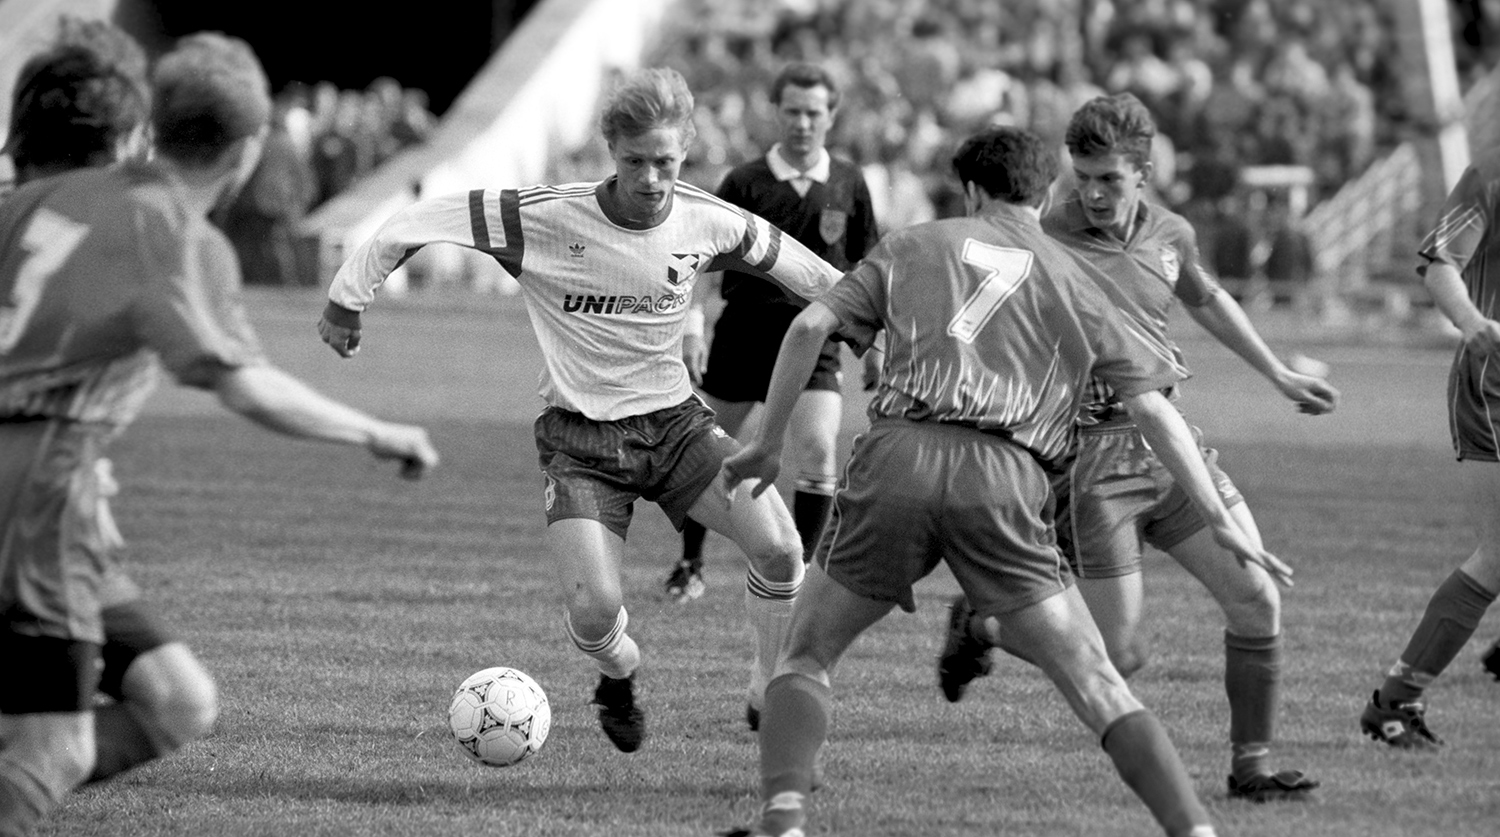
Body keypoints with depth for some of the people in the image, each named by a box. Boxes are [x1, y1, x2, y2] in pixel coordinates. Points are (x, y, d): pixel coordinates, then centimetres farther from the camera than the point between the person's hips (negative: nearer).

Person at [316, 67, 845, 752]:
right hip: (579, 436, -2)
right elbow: (416, 224, -11)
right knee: (594, 612, -18)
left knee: (779, 547, -21)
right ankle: (620, 677, 21)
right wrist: (346, 303, -3)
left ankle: (771, 696, 5)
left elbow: (781, 257, 12)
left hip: (674, 421, 2)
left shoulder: (708, 224, -8)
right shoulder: (545, 218, -18)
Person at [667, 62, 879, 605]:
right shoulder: (745, 183, -2)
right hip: (742, 333, 0)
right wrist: (691, 329, -10)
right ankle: (690, 564, 26)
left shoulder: (848, 184, 3)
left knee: (818, 453, -17)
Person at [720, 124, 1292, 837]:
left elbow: (810, 326, 11)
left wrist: (768, 445, 19)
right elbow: (1153, 410, 17)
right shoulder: (1074, 281, 22)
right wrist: (1220, 521, 18)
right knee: (1098, 688, 2)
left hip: (898, 456, 0)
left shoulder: (915, 246, 21)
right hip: (1006, 481, 0)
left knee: (806, 654, 16)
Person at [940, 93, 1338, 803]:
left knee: (1257, 599, -2)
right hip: (1090, 456, -6)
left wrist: (1280, 377, 35)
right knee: (1119, 657, -5)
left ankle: (1250, 765, 11)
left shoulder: (1169, 234, 7)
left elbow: (1205, 300, 28)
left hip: (1168, 439, 6)